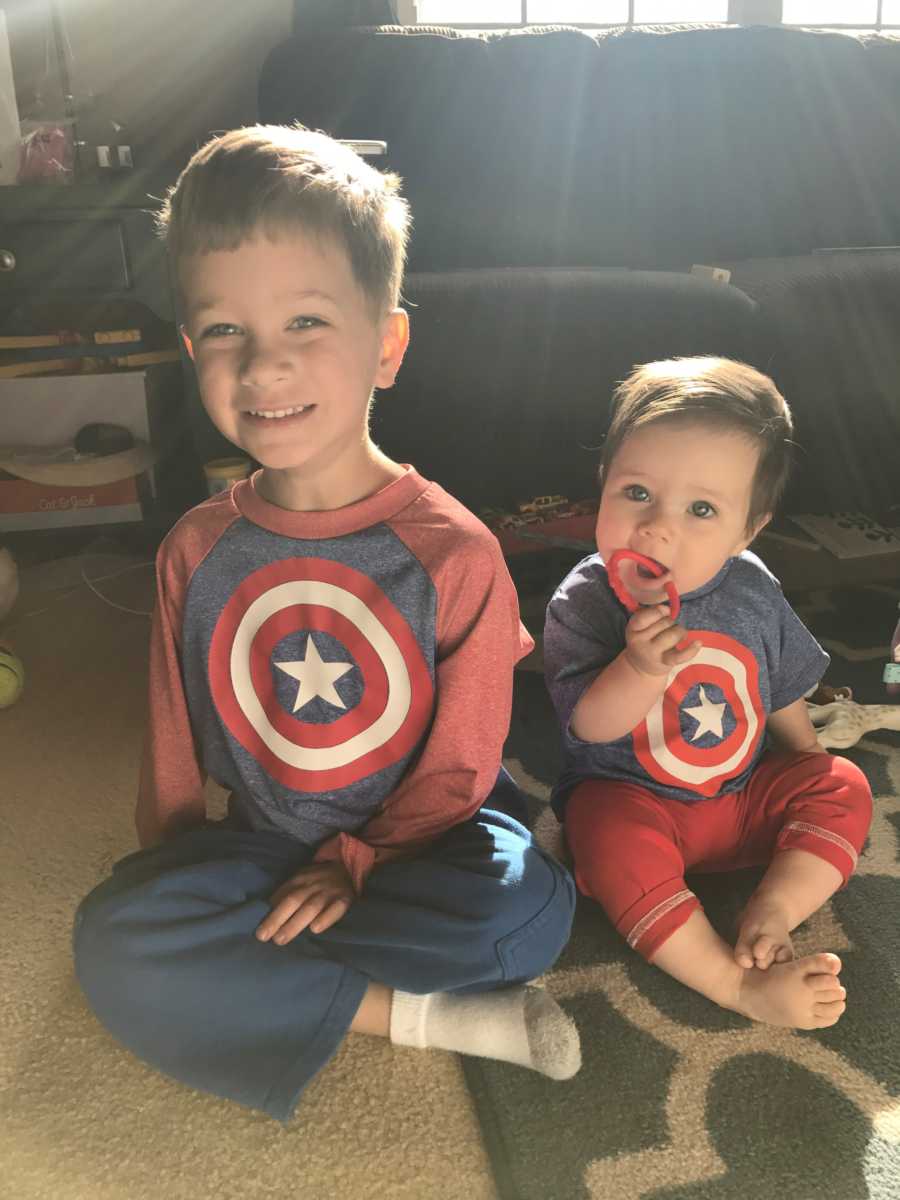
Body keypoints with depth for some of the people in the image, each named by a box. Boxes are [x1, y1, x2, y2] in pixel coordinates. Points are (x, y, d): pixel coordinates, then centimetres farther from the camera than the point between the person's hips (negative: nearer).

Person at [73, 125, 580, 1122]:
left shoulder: (452, 550, -15)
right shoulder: (196, 552, -4)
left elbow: (460, 767, -9)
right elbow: (174, 754, 5)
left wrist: (358, 860, -16)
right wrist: (169, 883, 1)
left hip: (414, 841, -2)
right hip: (258, 845, 3)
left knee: (523, 906, -32)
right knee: (112, 944, -23)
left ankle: (252, 974, -13)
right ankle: (422, 1014, -17)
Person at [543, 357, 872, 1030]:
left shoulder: (753, 593, -5)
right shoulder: (583, 603, -18)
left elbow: (783, 696, 11)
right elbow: (591, 725, -23)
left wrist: (813, 770, 13)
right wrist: (640, 667, -40)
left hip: (744, 796, 5)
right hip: (628, 796, -4)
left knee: (843, 788, -9)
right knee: (614, 841, -33)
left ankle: (769, 915, -17)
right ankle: (736, 981, -26)